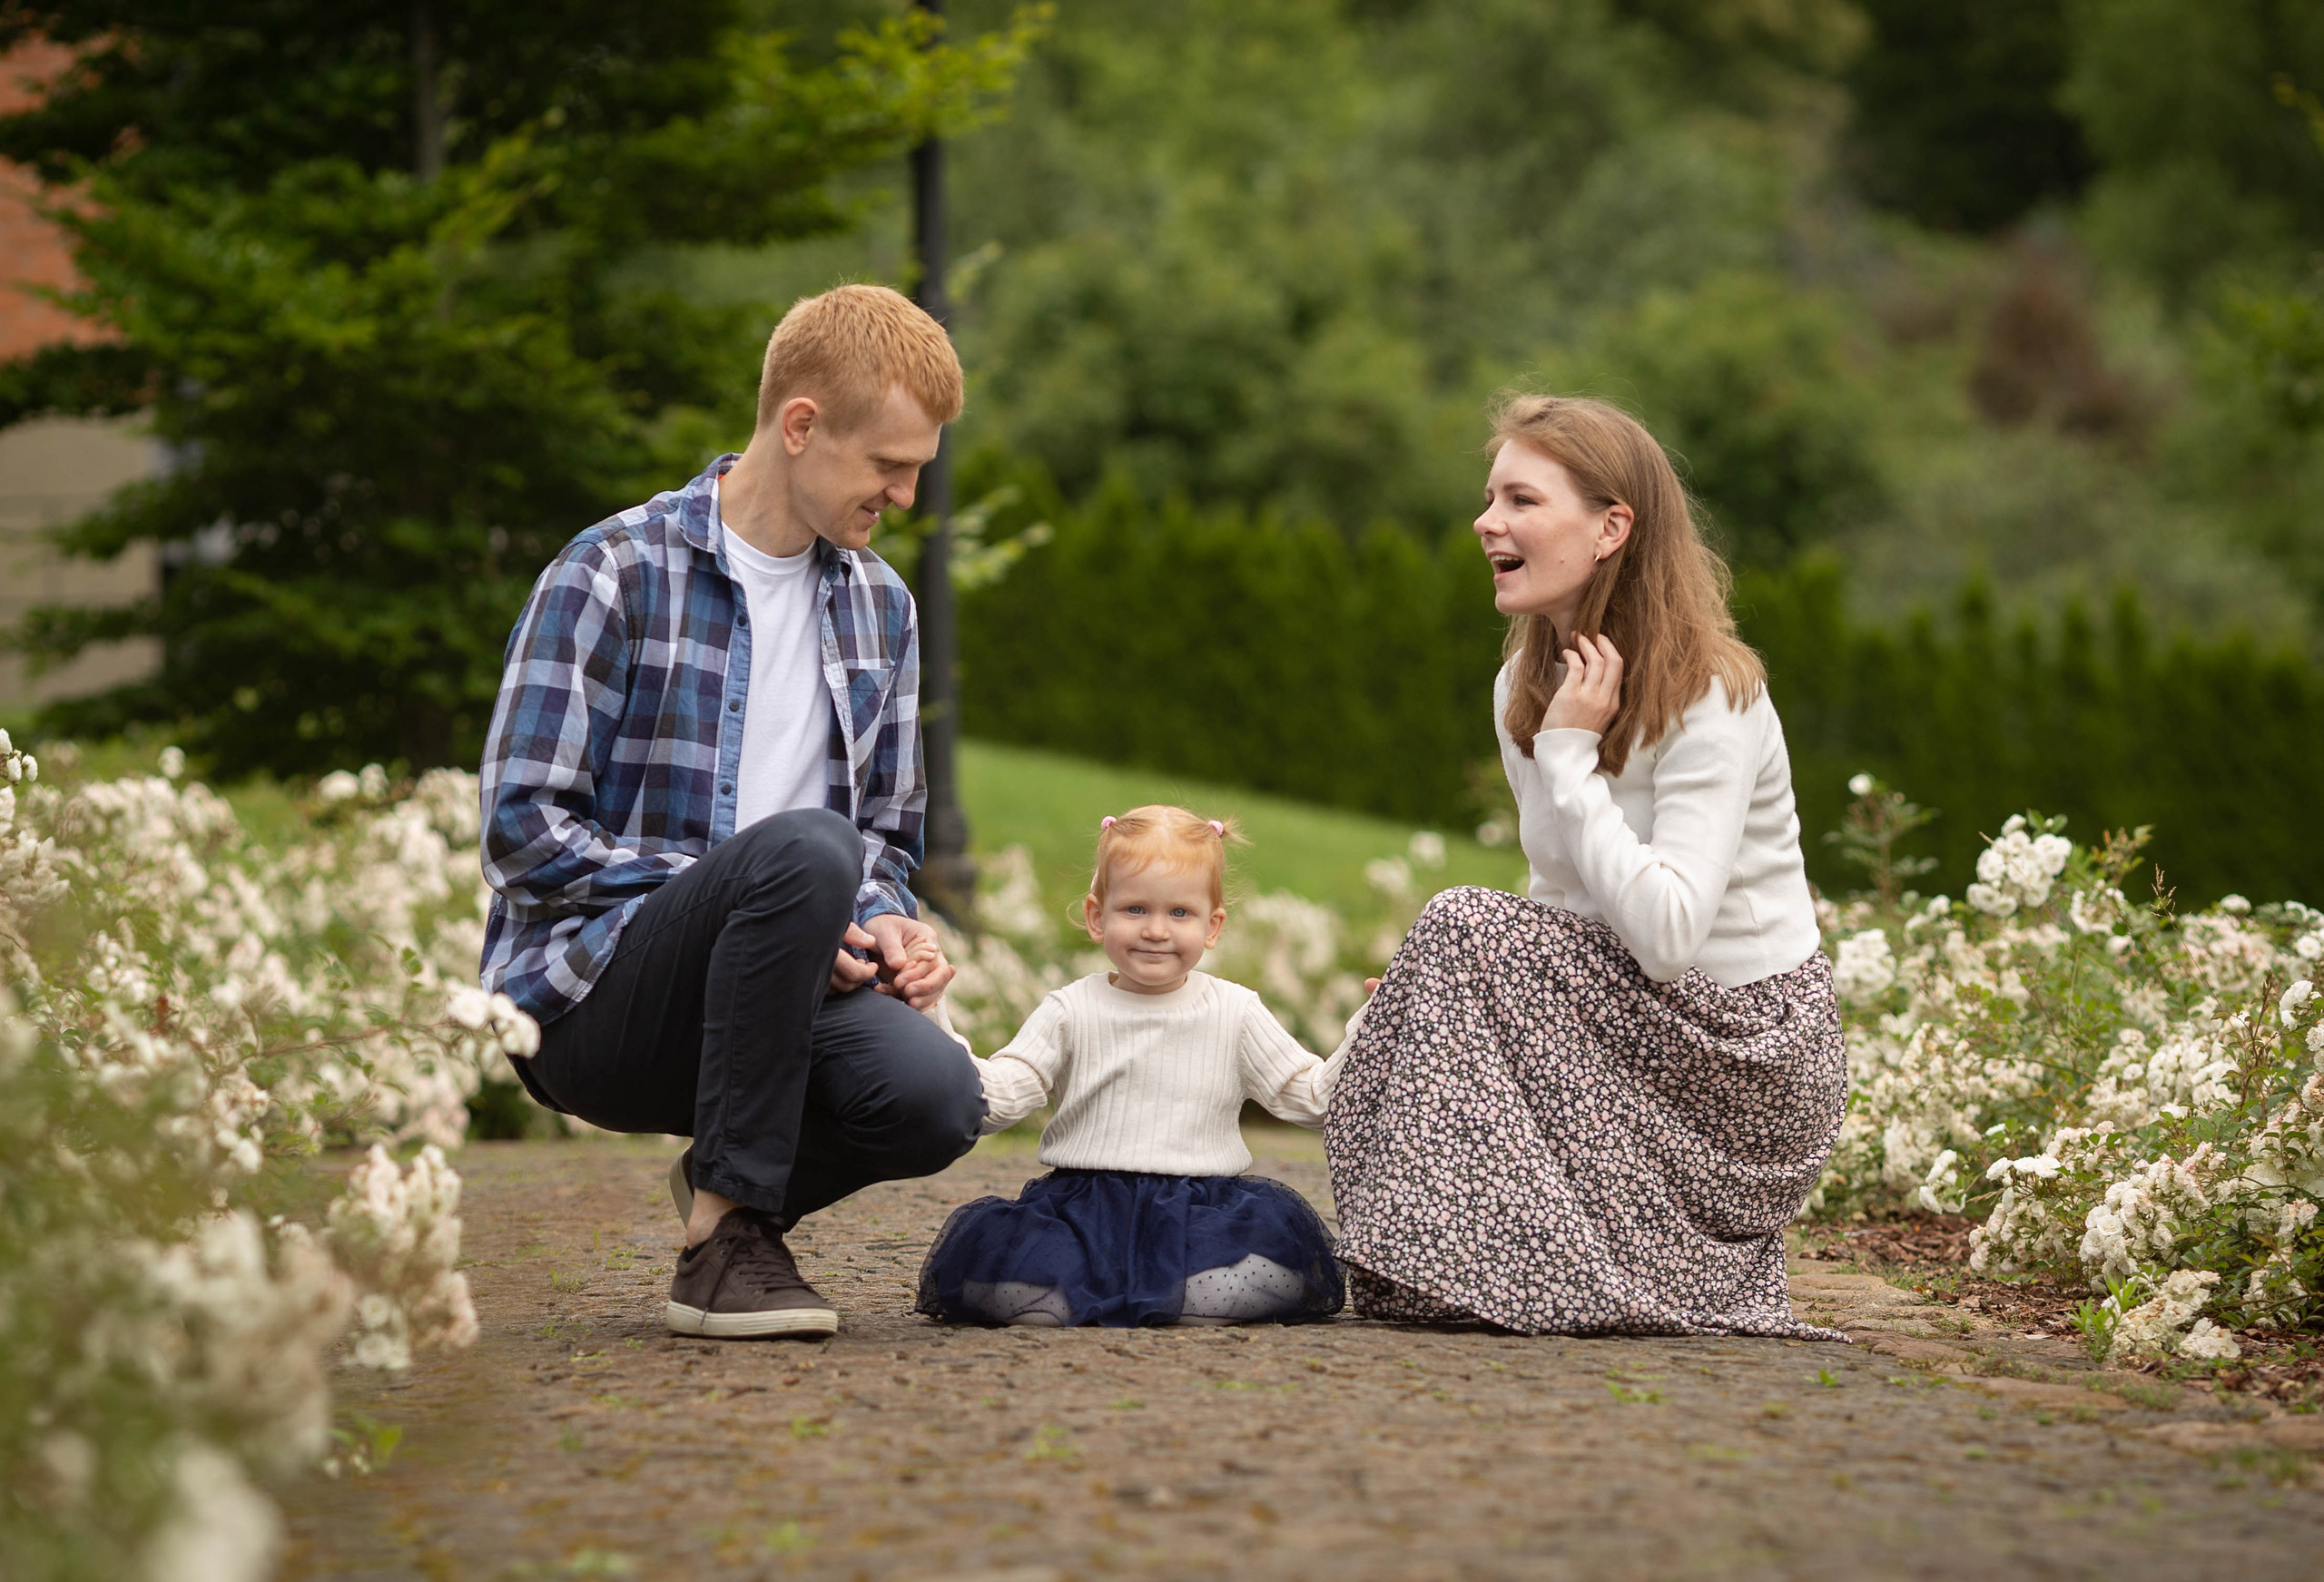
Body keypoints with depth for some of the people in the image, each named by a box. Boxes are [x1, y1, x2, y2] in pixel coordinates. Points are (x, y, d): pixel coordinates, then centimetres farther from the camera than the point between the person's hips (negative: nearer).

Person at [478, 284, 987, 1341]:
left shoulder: (879, 608, 14)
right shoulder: (613, 576, -7)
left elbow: (884, 835, 21)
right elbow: (523, 828, -12)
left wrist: (887, 931, -3)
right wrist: (764, 905, -18)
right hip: (587, 1000, -5)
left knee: (935, 1094, -29)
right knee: (803, 847, -35)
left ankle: (740, 1188, 6)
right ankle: (724, 1237, -23)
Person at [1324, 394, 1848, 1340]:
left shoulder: (1712, 698, -18)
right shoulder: (1524, 690, 6)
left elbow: (1667, 932, -29)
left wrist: (1570, 753, -24)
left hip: (1747, 1050, -8)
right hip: (1625, 1019, 8)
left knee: (1462, 929, -20)